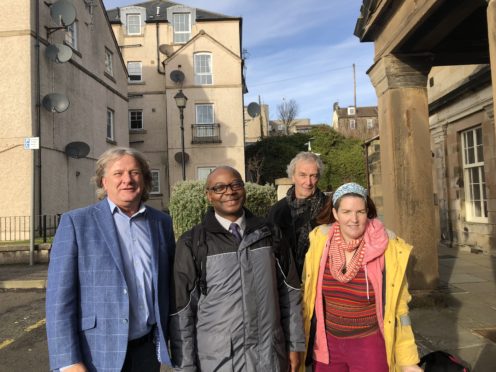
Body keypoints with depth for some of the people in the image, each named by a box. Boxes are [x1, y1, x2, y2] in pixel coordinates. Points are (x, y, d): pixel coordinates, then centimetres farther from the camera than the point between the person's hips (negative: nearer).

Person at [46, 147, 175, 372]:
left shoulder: (162, 223, 4)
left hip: (147, 350, 3)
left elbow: (168, 284, 9)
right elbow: (59, 296, -9)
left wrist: (165, 338, 6)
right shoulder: (76, 222, -6)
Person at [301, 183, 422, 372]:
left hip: (370, 345, -2)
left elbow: (398, 307, -6)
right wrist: (301, 339, 10)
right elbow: (307, 294, 2)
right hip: (326, 343, 2)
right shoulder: (320, 241, -10)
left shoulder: (387, 250, -15)